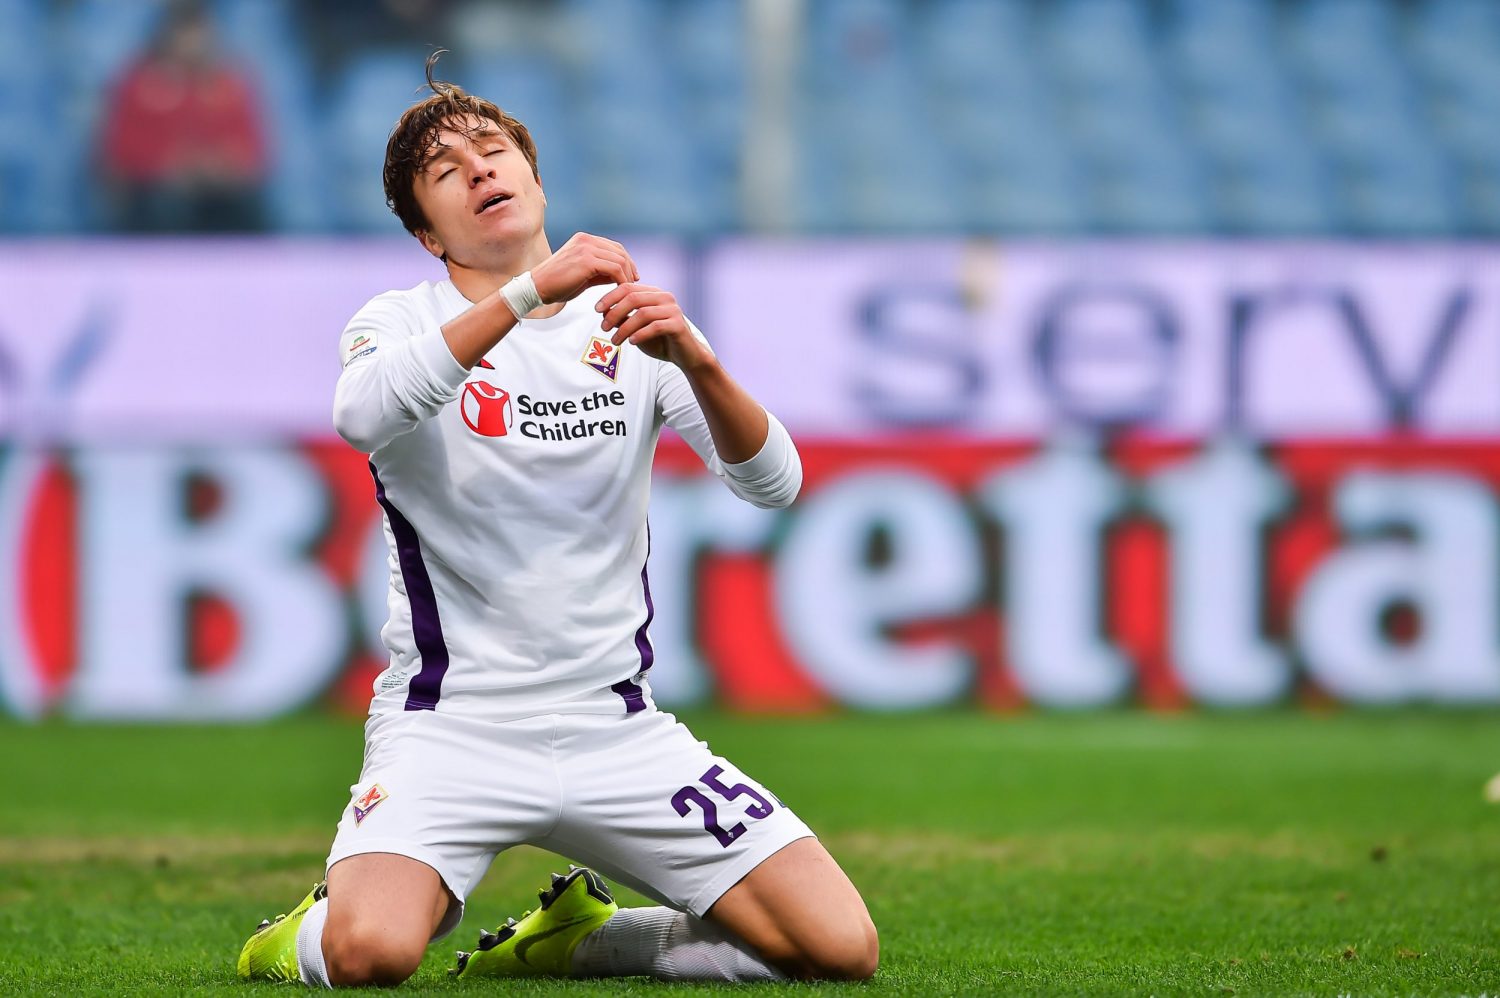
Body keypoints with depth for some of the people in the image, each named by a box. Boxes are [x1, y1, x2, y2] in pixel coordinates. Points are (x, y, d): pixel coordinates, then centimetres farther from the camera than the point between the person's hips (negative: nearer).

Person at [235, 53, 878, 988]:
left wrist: (693, 356, -20)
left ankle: (578, 935, 13)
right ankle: (318, 929, 7)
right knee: (370, 953, -32)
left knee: (841, 946, -11)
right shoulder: (404, 320, 3)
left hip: (618, 727, 3)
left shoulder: (629, 320, 10)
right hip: (452, 724, -3)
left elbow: (774, 481, -2)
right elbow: (364, 413, -23)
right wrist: (531, 290, -29)